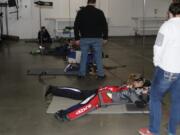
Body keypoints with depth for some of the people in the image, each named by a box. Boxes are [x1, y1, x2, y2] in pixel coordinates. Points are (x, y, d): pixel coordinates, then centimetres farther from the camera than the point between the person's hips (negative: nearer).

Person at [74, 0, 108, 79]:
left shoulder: (81, 12, 0)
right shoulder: (99, 12, -2)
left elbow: (76, 26, -1)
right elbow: (105, 26, 0)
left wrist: (77, 38, 3)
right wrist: (105, 37, 9)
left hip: (84, 38, 1)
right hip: (97, 38, -1)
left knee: (84, 56, 10)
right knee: (98, 57, 8)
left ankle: (81, 74, 15)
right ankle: (100, 74, 12)